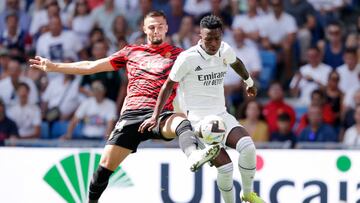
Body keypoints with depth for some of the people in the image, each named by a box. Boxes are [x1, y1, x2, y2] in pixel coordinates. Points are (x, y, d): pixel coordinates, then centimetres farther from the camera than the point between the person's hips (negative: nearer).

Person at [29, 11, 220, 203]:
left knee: (182, 123, -38)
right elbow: (91, 66, 24)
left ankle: (194, 156, -67)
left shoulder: (176, 54, 15)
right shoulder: (131, 52, 20)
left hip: (161, 114, -2)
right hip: (131, 115, 2)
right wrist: (53, 66, 24)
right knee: (106, 165, -4)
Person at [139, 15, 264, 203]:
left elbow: (236, 63, 27)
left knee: (247, 147, -22)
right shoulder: (187, 58, -14)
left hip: (222, 115, 5)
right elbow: (168, 85, -2)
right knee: (225, 166, -21)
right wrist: (155, 117, -2)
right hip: (198, 121, -5)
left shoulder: (225, 51, 2)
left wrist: (249, 82, 43)